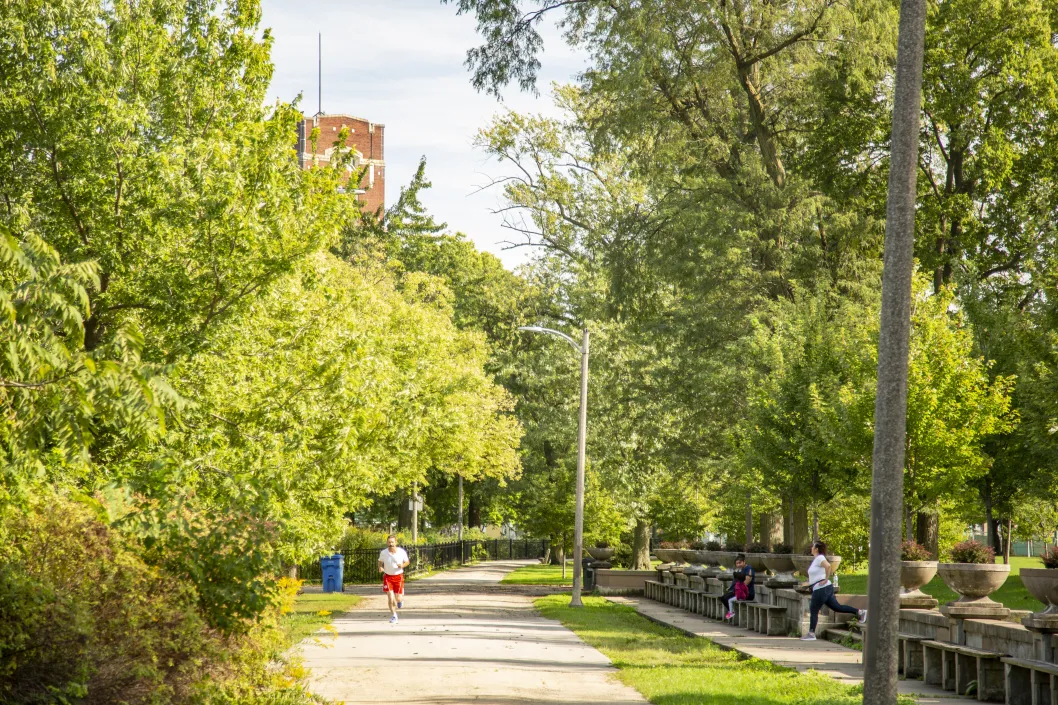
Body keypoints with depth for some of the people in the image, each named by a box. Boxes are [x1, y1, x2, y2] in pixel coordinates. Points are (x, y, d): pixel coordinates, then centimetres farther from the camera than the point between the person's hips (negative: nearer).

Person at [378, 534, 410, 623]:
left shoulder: (402, 552, -11)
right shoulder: (383, 553, -10)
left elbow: (407, 562, 4)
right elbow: (380, 562, 7)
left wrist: (402, 565, -18)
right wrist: (380, 568, -15)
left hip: (398, 576, 0)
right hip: (387, 576, 0)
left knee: (398, 598, -1)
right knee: (390, 598, -9)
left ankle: (401, 599, 39)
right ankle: (394, 616, 7)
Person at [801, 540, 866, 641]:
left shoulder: (819, 558, -12)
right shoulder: (816, 559, 18)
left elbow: (828, 566, -31)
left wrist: (825, 580, -24)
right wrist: (810, 583, 25)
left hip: (821, 589, -10)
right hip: (823, 589, 10)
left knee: (813, 610, -3)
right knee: (837, 607, 10)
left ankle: (811, 634, 0)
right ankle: (860, 612, 7)